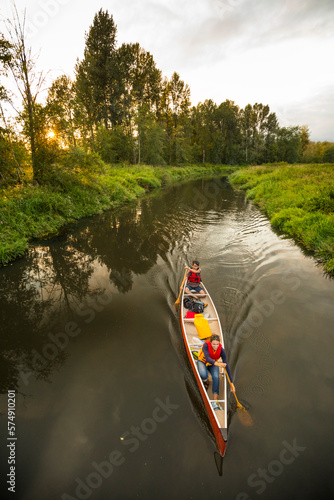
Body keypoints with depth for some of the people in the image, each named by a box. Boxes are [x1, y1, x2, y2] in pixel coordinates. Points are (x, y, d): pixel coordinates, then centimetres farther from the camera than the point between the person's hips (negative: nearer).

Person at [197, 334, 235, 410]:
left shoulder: (221, 350, -28)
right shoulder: (206, 345, -35)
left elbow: (226, 366, -26)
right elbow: (207, 358, -48)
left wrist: (231, 383, -28)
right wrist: (217, 364, -68)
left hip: (213, 364, 2)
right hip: (202, 362, -1)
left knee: (216, 377, -29)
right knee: (203, 374, -32)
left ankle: (215, 402, -19)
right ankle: (206, 381, 5)